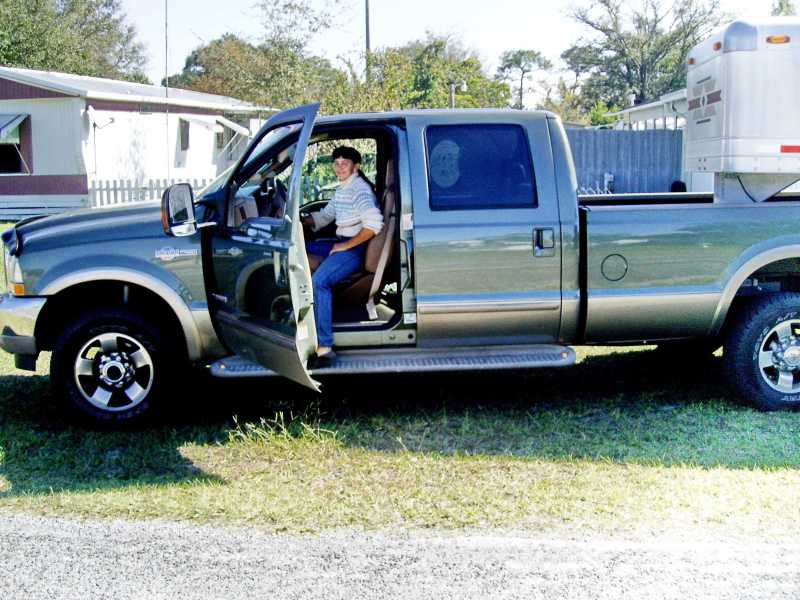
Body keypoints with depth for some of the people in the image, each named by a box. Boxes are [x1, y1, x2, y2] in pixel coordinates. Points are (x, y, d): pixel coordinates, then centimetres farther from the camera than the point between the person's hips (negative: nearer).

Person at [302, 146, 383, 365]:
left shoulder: (359, 189, -14)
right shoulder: (342, 189, 17)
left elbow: (374, 224, -26)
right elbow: (323, 216, 26)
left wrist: (347, 245, -21)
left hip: (356, 248, -10)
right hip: (343, 244, 10)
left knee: (319, 281, -30)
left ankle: (325, 347, -35)